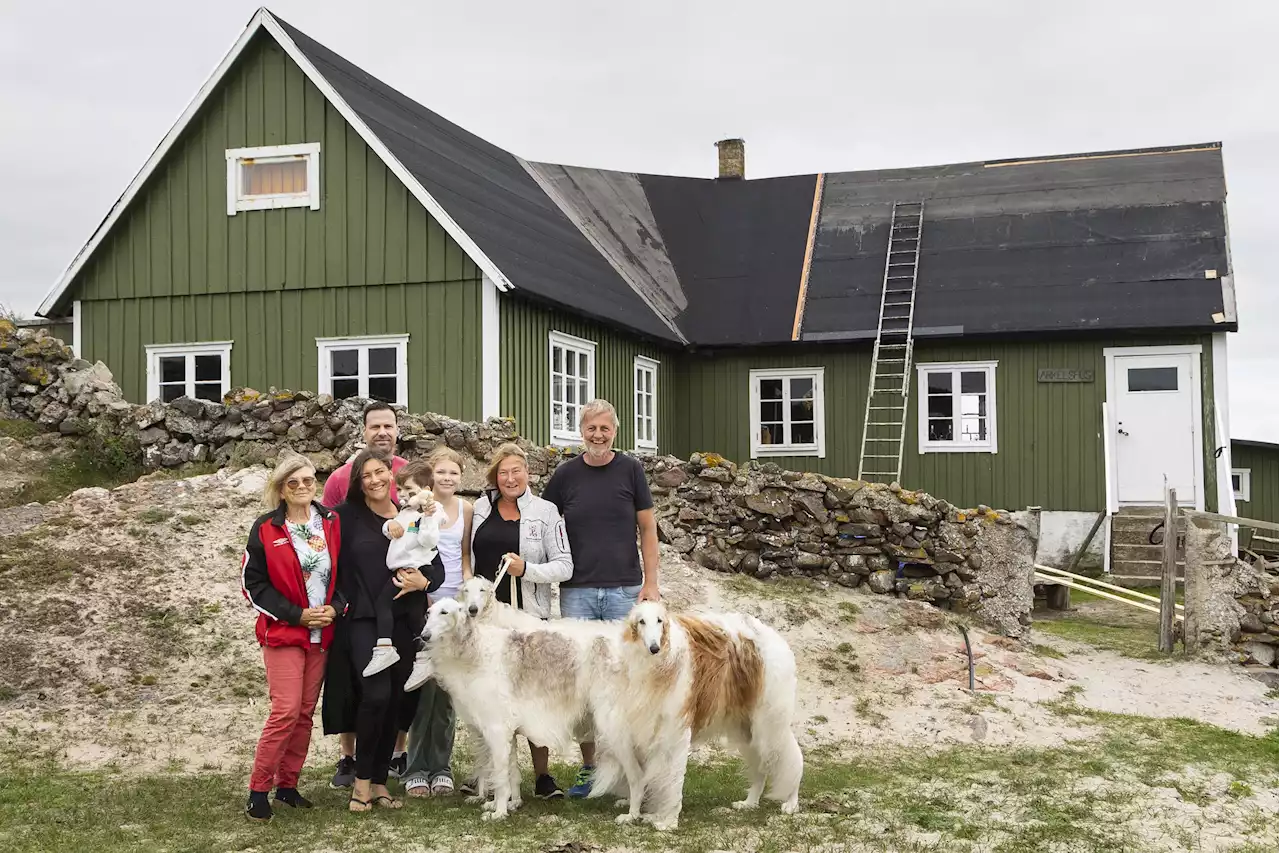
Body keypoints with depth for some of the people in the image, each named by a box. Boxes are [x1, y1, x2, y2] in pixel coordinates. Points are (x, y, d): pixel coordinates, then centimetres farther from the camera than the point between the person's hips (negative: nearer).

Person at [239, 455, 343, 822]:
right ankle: (258, 790, -1)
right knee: (286, 712, -12)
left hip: (321, 633, 4)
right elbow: (252, 582, -5)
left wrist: (336, 607, -6)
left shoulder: (332, 523, 5)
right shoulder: (266, 529, -5)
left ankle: (287, 784, 19)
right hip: (282, 632, -4)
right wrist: (296, 614, -12)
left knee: (305, 712, 7)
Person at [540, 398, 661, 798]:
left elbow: (648, 529, 5)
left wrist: (651, 582, -3)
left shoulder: (630, 469, 2)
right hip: (577, 592, 1)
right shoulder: (566, 474, 4)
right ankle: (588, 768, 13)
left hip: (625, 590, -1)